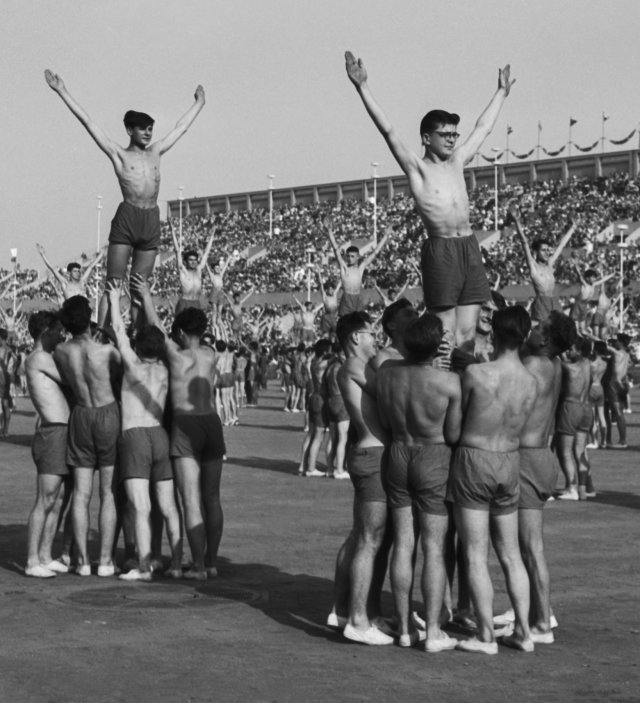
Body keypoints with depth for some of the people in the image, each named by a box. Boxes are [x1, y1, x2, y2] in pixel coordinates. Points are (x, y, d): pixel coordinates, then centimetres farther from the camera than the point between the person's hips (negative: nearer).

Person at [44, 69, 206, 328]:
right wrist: (62, 92, 0)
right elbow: (88, 122, 3)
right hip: (127, 219, -4)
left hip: (152, 221, 4)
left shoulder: (155, 152, 19)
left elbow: (181, 126, 31)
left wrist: (199, 103, 41)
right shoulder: (118, 154, 6)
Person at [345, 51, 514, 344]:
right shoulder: (417, 168, 1)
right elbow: (388, 131, -7)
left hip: (469, 247, 6)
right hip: (440, 250, -6)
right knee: (446, 334, -6)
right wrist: (363, 88, -14)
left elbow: (483, 128, 30)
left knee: (467, 332, 4)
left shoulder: (457, 161, 17)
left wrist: (501, 92, 41)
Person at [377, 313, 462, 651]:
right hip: (434, 461, -4)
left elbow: (385, 421, 5)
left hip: (398, 456, 4)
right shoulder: (449, 382, -20)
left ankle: (405, 628, 13)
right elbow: (453, 434, -11)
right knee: (434, 549, 2)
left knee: (403, 545, 9)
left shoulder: (386, 372, -7)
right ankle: (433, 632, 3)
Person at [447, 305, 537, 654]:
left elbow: (458, 416, -2)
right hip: (510, 465, 5)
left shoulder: (475, 374, -16)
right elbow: (516, 425, 8)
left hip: (473, 461, -5)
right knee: (510, 555, 14)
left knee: (475, 556, 1)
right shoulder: (531, 383, -3)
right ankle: (523, 632, 15)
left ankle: (486, 636, 2)